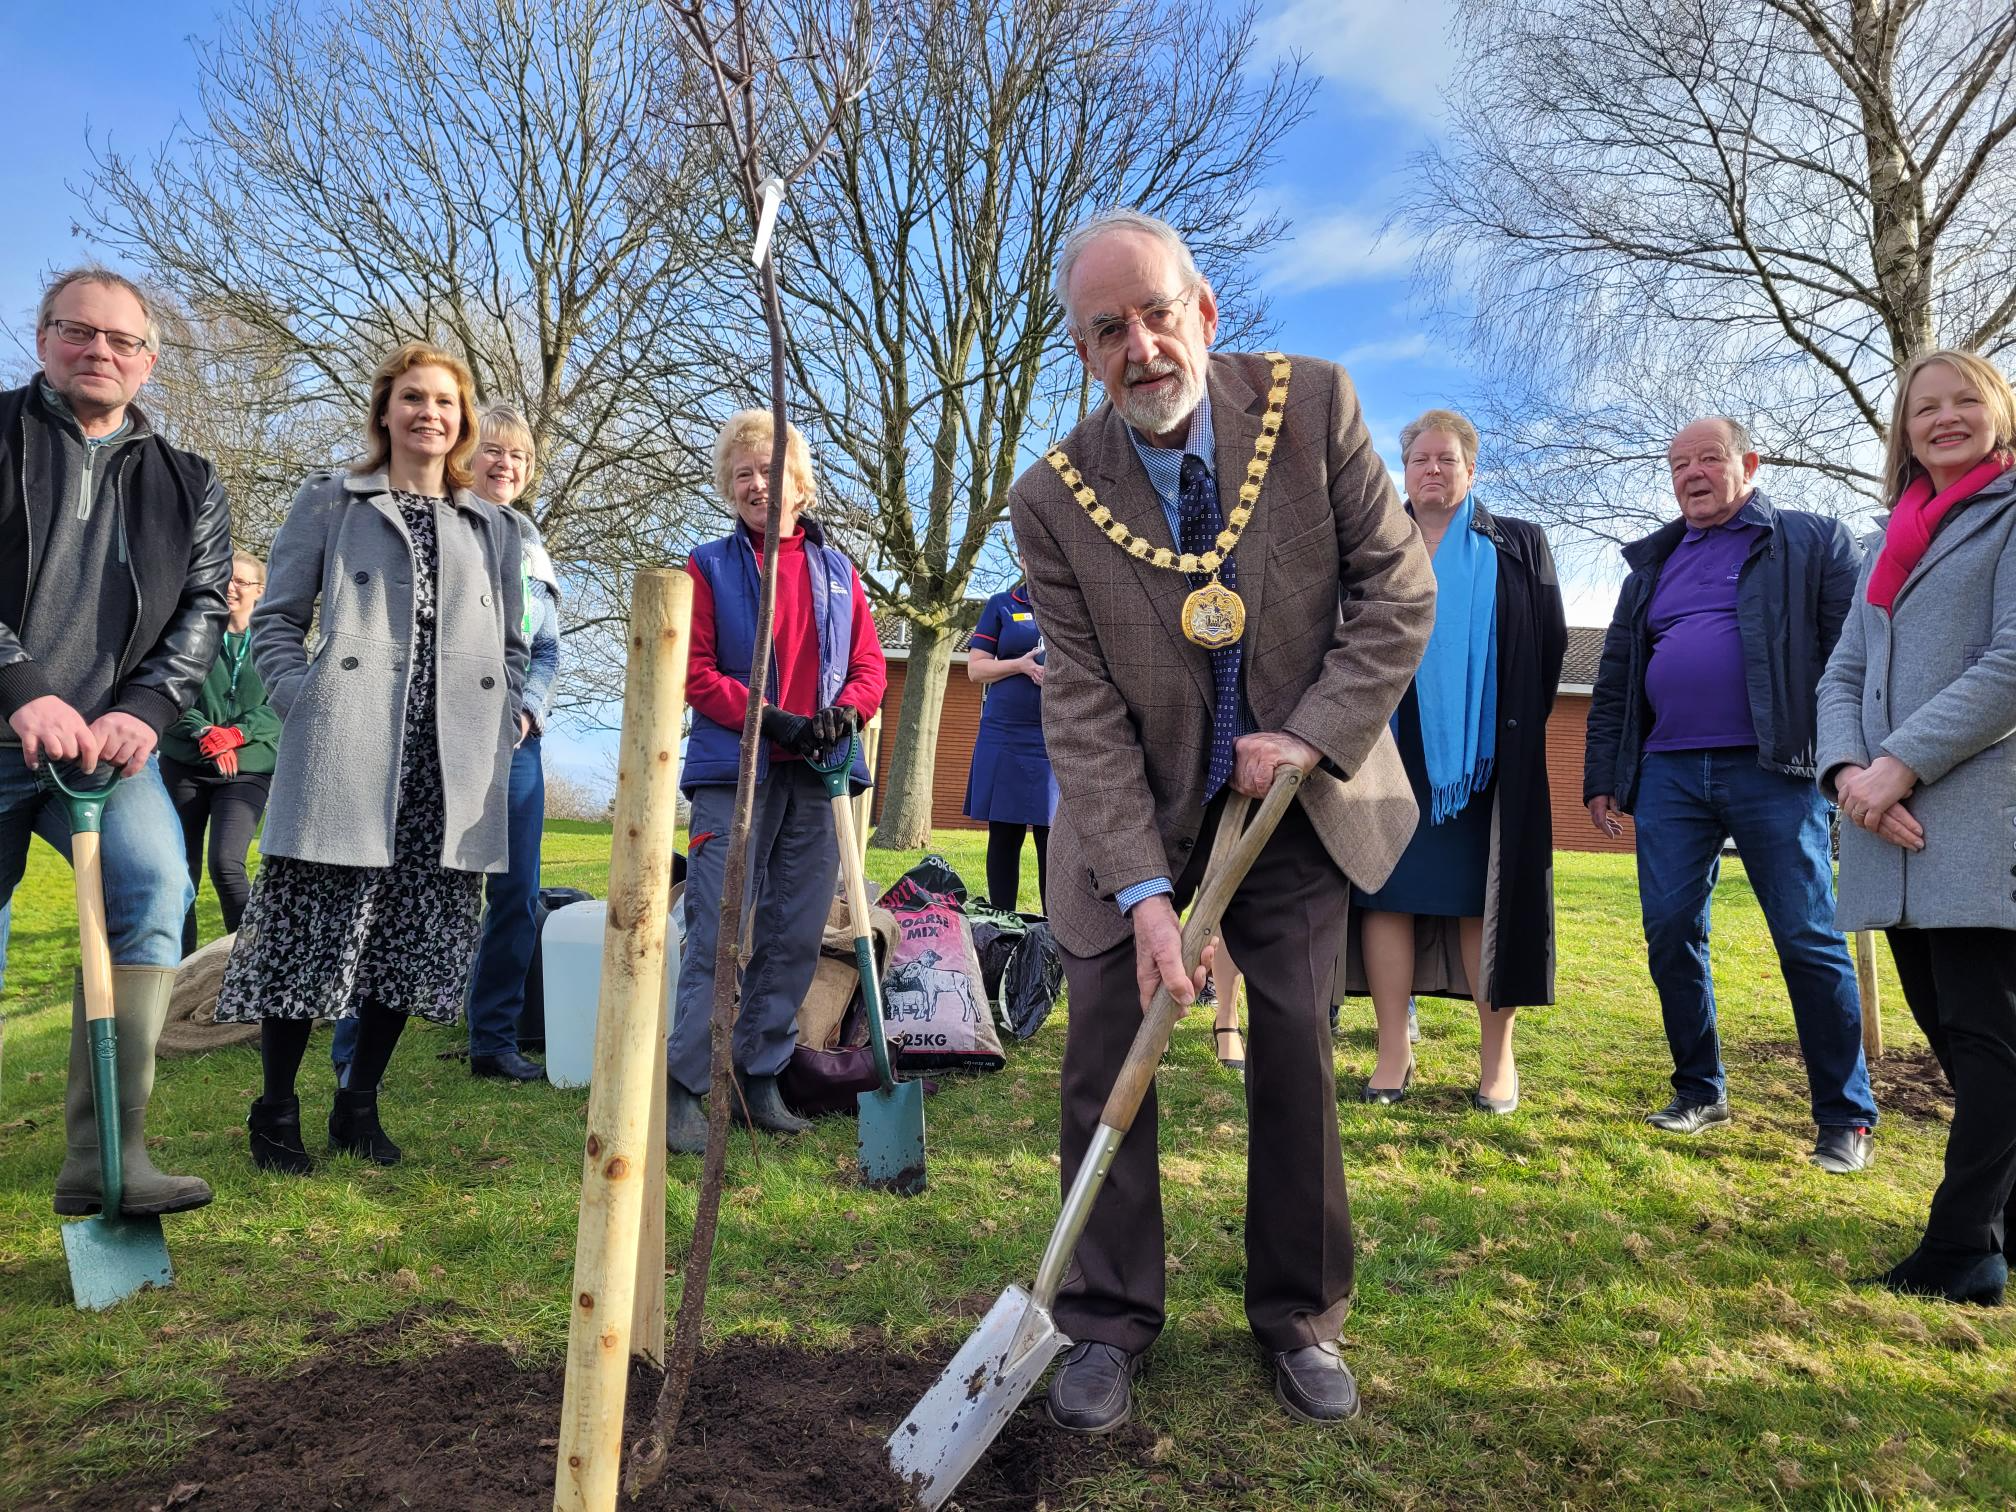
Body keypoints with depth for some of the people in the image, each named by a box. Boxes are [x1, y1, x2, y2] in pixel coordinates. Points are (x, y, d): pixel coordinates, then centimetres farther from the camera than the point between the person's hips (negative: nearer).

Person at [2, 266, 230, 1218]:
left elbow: (202, 610, 7)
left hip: (109, 736, 1)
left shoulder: (187, 484, 14)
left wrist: (142, 710, -9)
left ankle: (102, 1161, -17)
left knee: (155, 888, -20)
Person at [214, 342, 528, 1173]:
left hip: (452, 765, 3)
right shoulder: (329, 502, 11)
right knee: (316, 927, -2)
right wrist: (304, 703, -7)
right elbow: (276, 620, 8)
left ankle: (359, 1102, 19)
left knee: (416, 936, 5)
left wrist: (501, 726, 5)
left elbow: (511, 646, 20)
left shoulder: (494, 527, 19)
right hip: (345, 752, -3)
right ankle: (276, 1108, 14)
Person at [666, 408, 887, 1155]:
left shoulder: (837, 571, 16)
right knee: (720, 935, -6)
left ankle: (759, 1078, 18)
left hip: (817, 778, 4)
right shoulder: (710, 566, 6)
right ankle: (683, 1086, 3)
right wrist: (773, 719, -15)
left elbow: (870, 665, 12)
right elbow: (694, 671, -3)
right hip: (734, 772, -4)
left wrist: (845, 713, -10)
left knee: (796, 938, 7)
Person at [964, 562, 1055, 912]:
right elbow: (975, 668, 6)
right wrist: (1021, 665, -10)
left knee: (1054, 840, -2)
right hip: (1005, 737, 0)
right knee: (1004, 835, 3)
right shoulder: (1002, 605, 11)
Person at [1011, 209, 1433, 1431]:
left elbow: (1398, 589, -6)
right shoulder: (1055, 499, -14)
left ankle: (1301, 1316, 23)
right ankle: (1109, 1323, 19)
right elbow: (1084, 713, -15)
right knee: (1106, 1062, 0)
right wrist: (1143, 890, -21)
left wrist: (1315, 736, -16)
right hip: (1137, 819, 0)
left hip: (1293, 801, 1)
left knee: (1297, 1052, 3)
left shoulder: (1312, 406, -11)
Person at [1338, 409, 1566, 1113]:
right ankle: (1394, 1053, 3)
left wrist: (1515, 730, 3)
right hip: (1388, 750, 1)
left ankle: (1497, 1057, 7)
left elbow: (1550, 642, 8)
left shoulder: (1518, 546, 12)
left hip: (1483, 754, -1)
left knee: (1482, 896, -1)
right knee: (1388, 891, -2)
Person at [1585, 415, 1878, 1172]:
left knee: (1809, 939, -2)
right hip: (1669, 773, 4)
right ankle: (1699, 1090, 19)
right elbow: (1614, 679, 18)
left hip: (1773, 770, -4)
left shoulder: (1813, 541, 6)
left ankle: (1847, 1117, 9)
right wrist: (1601, 776, 13)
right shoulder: (1651, 564, 18)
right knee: (1670, 932, 3)